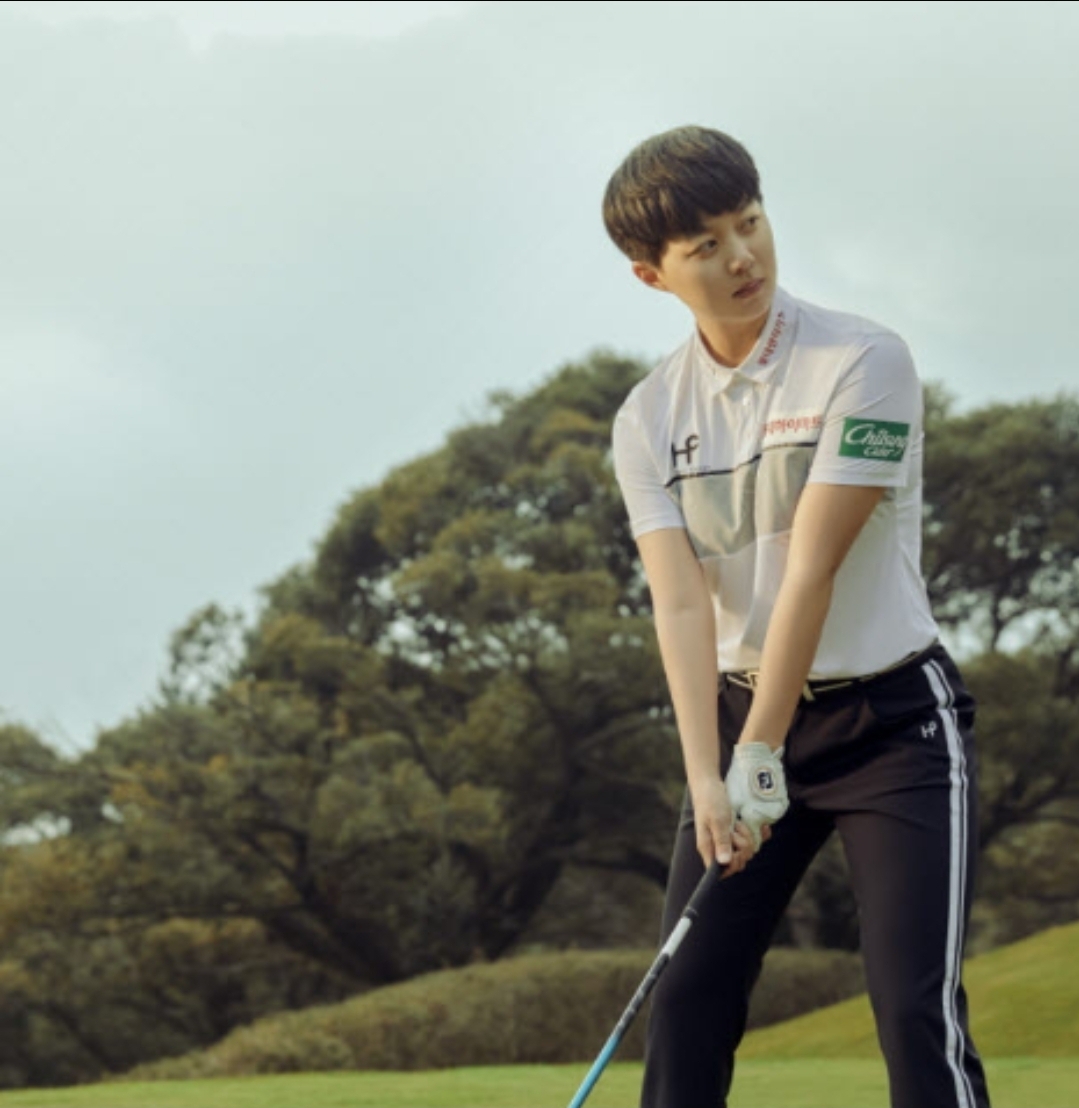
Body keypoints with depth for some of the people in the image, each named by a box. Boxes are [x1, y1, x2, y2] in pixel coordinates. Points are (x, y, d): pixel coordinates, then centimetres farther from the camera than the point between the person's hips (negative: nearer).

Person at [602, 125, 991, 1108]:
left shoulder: (865, 363, -13)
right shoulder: (648, 421, 1)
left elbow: (812, 573, -18)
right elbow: (681, 604, -11)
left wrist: (761, 755, -22)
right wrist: (706, 777, -24)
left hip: (894, 719, -4)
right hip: (741, 714, 5)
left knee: (918, 1004, -14)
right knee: (689, 996, 0)